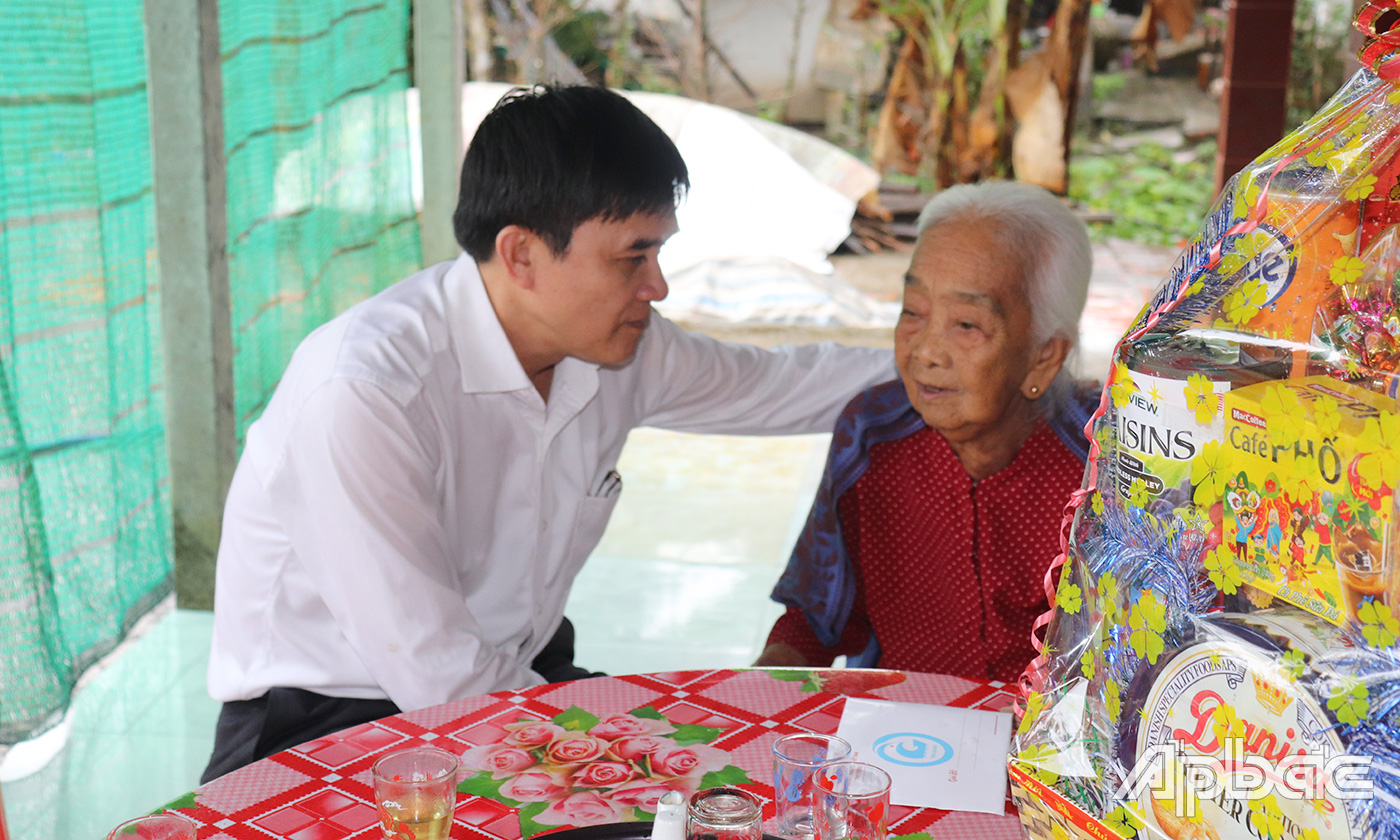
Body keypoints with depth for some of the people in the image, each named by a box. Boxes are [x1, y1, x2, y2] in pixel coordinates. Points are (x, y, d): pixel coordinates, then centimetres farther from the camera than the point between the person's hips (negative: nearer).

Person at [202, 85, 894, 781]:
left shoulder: (614, 344, -6)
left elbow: (775, 385, 16)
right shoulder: (363, 396, -29)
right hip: (331, 722, -6)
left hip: (515, 679, 7)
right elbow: (442, 682, -27)